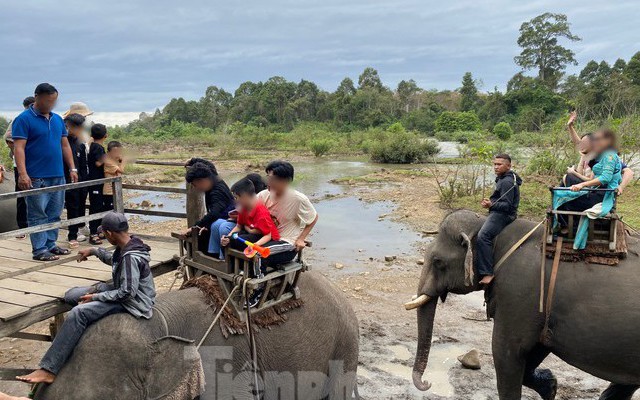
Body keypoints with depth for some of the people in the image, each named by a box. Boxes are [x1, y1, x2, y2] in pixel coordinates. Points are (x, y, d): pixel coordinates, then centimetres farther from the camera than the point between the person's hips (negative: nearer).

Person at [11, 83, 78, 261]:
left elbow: (65, 145, 19)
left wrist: (72, 168, 12)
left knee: (54, 214, 11)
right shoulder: (24, 119, -5)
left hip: (58, 176, 7)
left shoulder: (58, 119, 15)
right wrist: (22, 174, -21)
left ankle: (51, 245, 21)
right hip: (36, 178, -7)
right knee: (38, 215, -1)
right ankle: (40, 250, 3)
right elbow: (19, 148, -12)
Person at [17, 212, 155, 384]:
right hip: (119, 290, 10)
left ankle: (48, 371, -23)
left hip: (131, 302, -10)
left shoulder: (131, 257, -26)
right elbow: (114, 260, 27)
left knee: (78, 313, -25)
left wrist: (96, 297, -19)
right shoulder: (125, 247, 3)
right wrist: (95, 251, 21)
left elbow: (128, 292, -28)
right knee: (71, 295, 8)